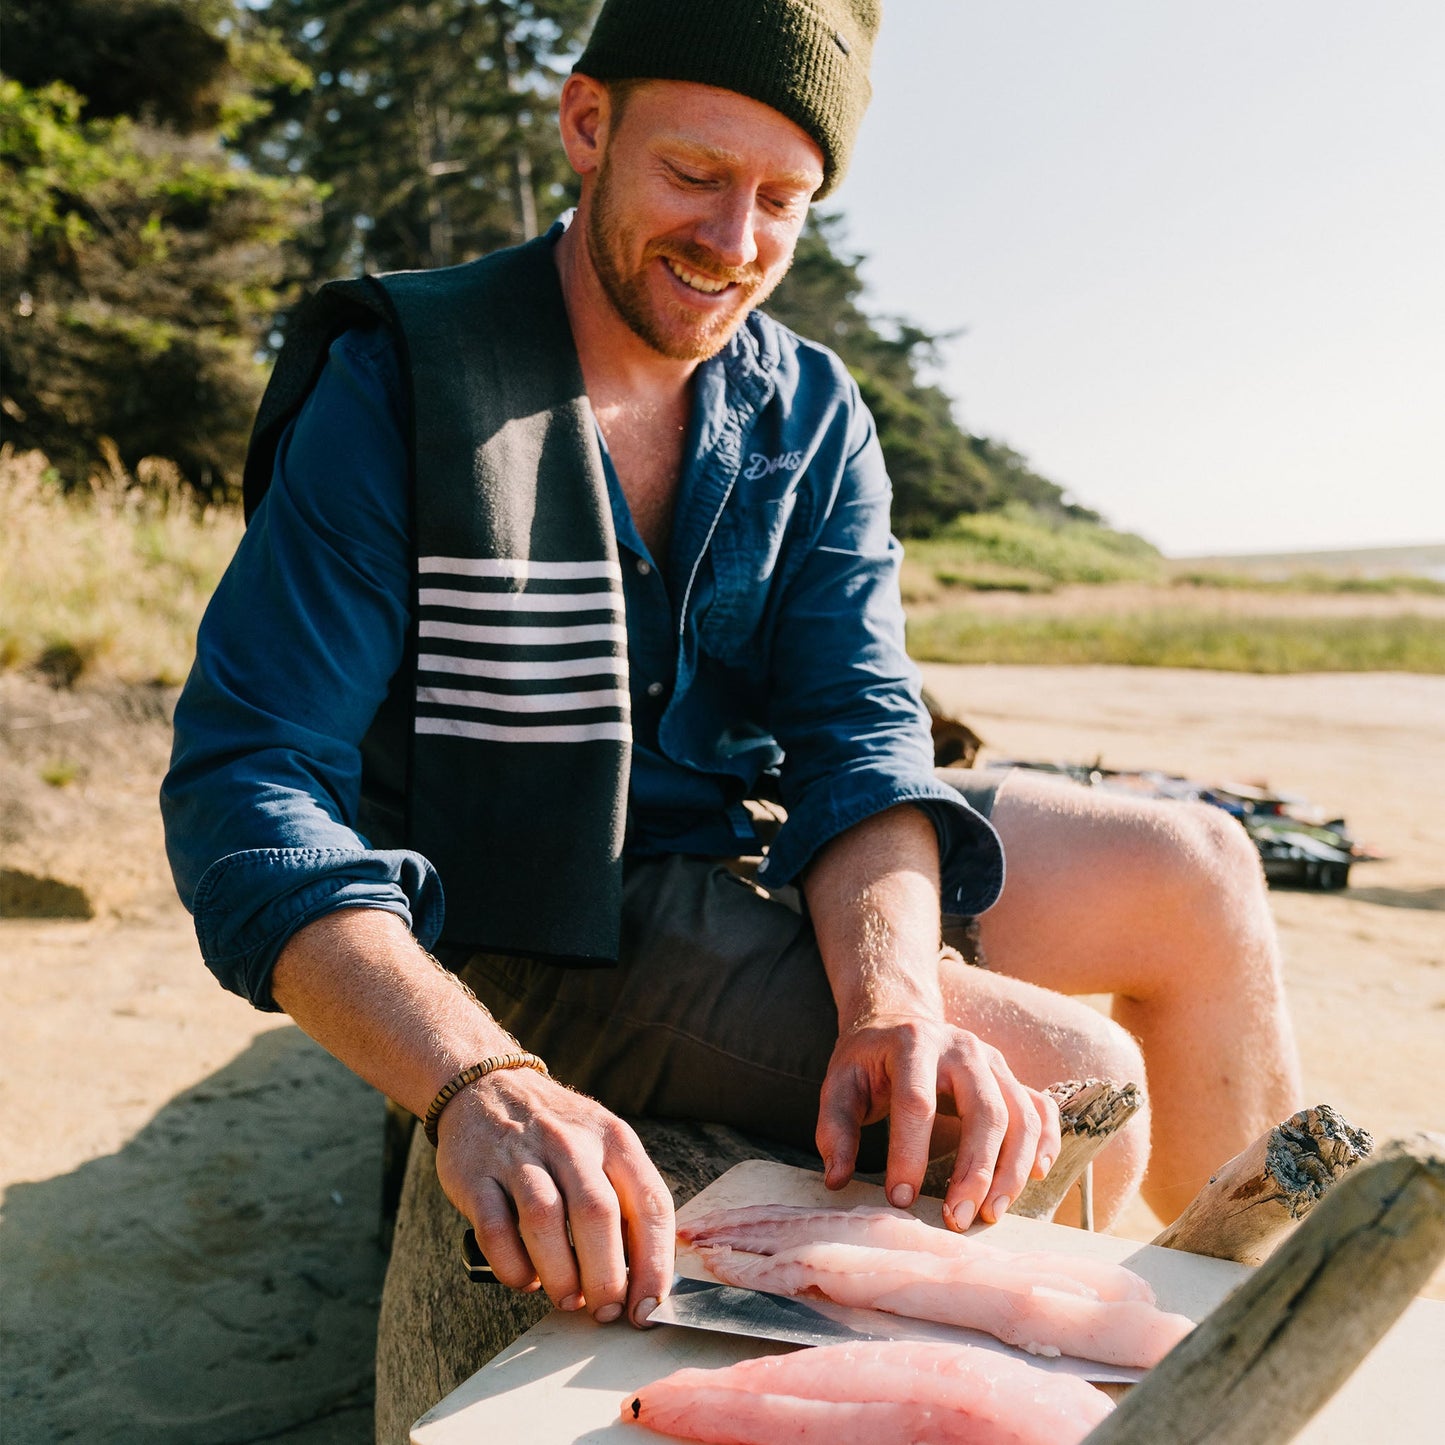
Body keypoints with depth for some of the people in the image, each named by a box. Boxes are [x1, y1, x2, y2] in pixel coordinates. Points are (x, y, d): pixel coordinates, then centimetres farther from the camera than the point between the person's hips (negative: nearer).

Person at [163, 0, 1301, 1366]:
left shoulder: (813, 417, 2)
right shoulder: (395, 383, -14)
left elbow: (856, 728, -7)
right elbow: (247, 784, -22)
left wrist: (894, 1004, -29)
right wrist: (479, 1085, -39)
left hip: (757, 848, 6)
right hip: (542, 932, -5)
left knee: (1194, 871, -5)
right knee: (1077, 1080, -18)